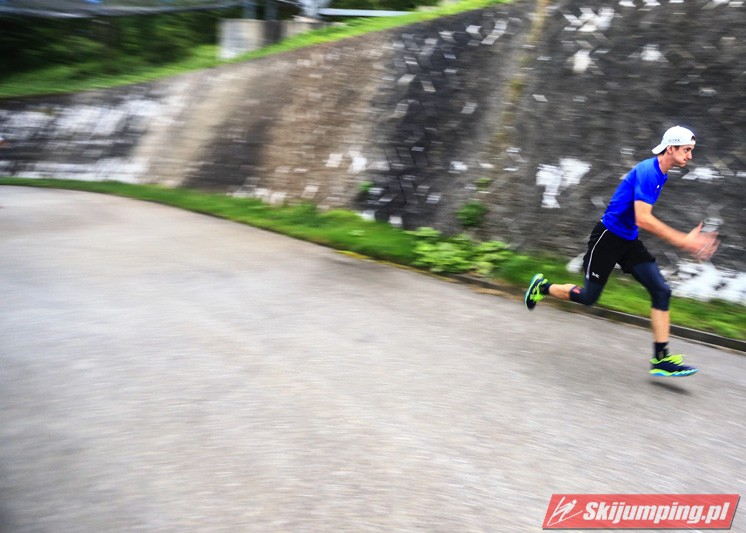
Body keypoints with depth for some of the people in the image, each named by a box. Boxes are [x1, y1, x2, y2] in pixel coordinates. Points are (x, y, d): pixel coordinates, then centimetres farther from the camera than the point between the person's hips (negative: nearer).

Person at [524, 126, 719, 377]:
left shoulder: (660, 174, 8)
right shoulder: (647, 172, -21)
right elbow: (643, 219, -29)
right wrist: (683, 241, -28)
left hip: (629, 241, 8)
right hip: (608, 237, -8)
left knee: (661, 291, -6)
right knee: (588, 297, 0)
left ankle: (661, 359, -4)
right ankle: (542, 287, 27)